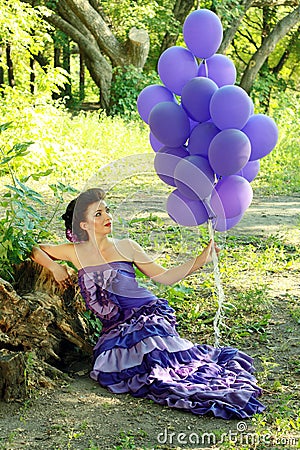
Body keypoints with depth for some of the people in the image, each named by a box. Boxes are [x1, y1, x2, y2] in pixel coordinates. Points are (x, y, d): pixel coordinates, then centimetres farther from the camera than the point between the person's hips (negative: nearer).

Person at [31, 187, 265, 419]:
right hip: (114, 328, 2)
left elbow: (165, 276, 10)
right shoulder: (75, 252, 10)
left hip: (147, 314, -2)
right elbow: (35, 250, 22)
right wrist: (55, 267, 4)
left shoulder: (125, 247, 9)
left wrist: (199, 261, 0)